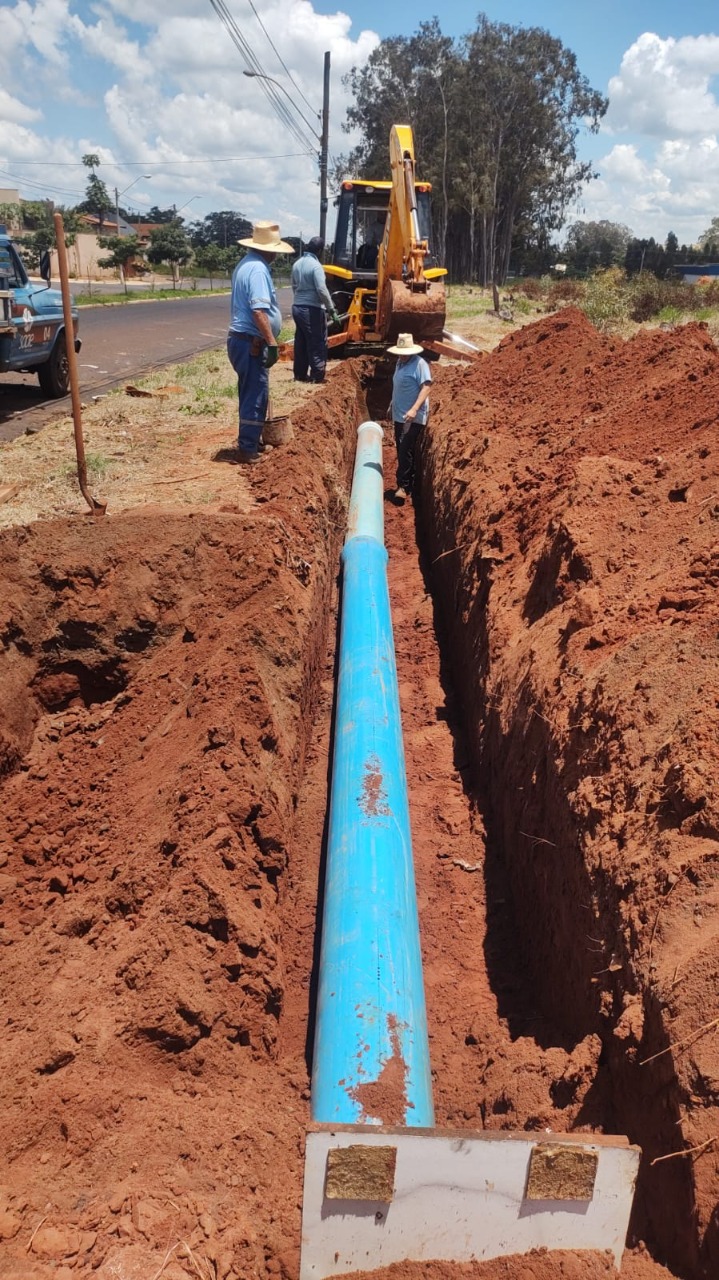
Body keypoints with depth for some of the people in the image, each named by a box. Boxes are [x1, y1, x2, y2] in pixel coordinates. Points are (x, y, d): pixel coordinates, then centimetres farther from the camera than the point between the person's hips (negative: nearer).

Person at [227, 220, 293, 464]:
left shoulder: (245, 263, 15)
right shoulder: (258, 269, -18)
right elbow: (259, 311, -28)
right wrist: (272, 343, -27)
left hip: (242, 339, 10)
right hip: (251, 342, -10)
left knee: (250, 393, 19)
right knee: (256, 396, -5)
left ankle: (250, 441, 31)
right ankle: (248, 450, -1)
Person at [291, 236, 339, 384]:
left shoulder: (297, 264, 9)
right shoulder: (315, 265, -15)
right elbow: (322, 290, -22)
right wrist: (331, 309, -15)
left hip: (297, 307, 8)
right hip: (312, 309, -8)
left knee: (301, 343, 13)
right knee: (317, 344, -1)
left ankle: (300, 374, 17)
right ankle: (317, 376, -1)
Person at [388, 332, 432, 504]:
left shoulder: (419, 364, -13)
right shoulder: (400, 363, 13)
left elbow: (426, 387, -22)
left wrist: (414, 409, -31)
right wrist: (393, 406, 28)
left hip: (413, 418, -9)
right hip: (399, 416, 9)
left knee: (406, 451, -11)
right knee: (401, 450, 13)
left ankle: (403, 486, -6)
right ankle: (408, 482, 24)